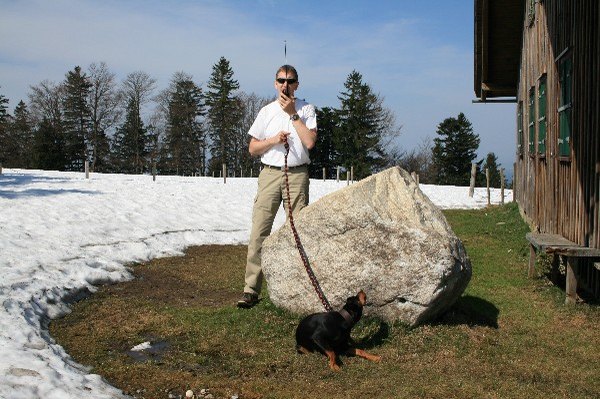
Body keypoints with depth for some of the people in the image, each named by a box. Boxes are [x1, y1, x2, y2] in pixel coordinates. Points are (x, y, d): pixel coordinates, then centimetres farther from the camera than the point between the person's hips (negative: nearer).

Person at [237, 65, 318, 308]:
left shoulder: (306, 109, 6)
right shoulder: (266, 111, 13)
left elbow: (310, 142, -9)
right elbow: (252, 148, 12)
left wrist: (293, 114, -7)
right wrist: (273, 140, -6)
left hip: (297, 175, -1)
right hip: (270, 173, 1)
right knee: (259, 231, -6)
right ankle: (251, 290, -5)